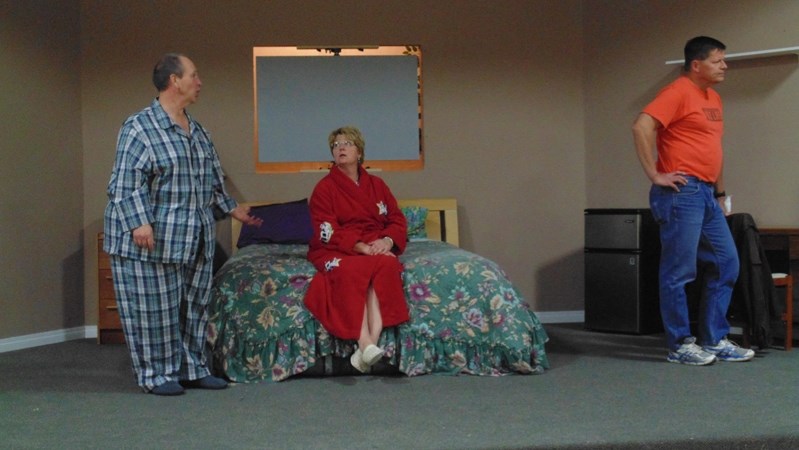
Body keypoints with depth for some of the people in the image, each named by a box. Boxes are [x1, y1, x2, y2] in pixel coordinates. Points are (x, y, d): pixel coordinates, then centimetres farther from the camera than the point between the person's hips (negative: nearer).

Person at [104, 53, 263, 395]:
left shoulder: (197, 131, 14)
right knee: (154, 309, -2)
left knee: (194, 306, 12)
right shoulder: (140, 128, -11)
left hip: (195, 240, 8)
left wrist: (231, 208, 27)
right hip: (152, 241, -8)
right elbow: (127, 182, -17)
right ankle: (156, 375, 9)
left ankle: (191, 369, 22)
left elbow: (213, 178, 25)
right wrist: (139, 222, -26)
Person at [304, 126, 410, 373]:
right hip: (337, 251, -2)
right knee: (351, 271, -37)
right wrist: (359, 246, -22)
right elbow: (328, 232, -7)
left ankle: (373, 339, -45)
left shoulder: (376, 185, 15)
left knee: (387, 265, -33)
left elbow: (398, 220, 10)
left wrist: (387, 241, -13)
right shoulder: (324, 188, 4)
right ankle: (365, 343, -49)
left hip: (376, 247, 3)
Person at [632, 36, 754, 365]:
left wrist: (720, 193, 23)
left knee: (726, 264, 9)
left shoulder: (713, 98, 19)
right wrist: (655, 175, -19)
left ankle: (715, 340, 17)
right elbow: (641, 127, -22)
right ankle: (680, 345, 4)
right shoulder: (678, 92, -10)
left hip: (706, 194, 9)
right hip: (682, 193, -9)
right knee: (679, 271, -4)